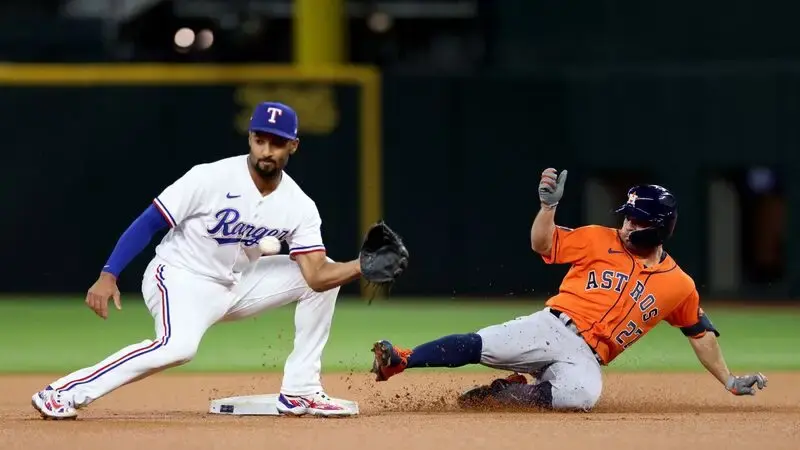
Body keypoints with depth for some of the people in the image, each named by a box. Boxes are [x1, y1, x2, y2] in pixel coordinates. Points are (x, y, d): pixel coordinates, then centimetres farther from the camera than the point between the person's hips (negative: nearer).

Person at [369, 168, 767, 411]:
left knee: (582, 394, -37)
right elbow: (542, 244, 5)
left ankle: (502, 394, -19)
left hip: (584, 358, 0)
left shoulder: (679, 285, 11)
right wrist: (549, 204, -14)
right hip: (551, 328, 0)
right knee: (476, 346, -27)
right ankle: (399, 361, -25)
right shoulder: (600, 241, 8)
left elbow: (701, 333, 19)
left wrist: (729, 381, 16)